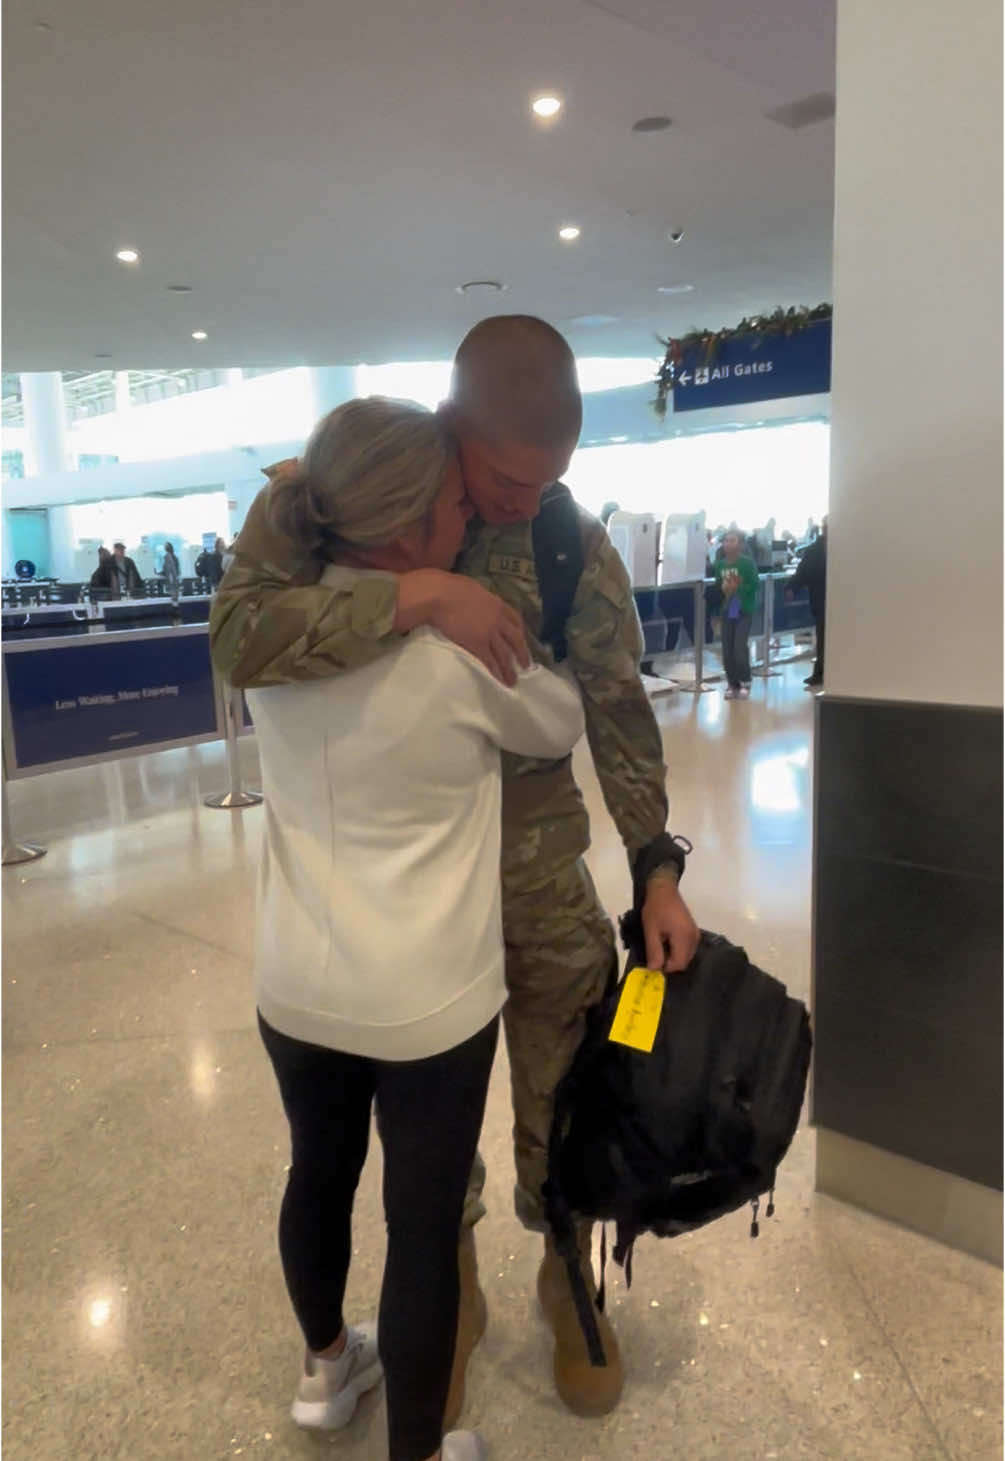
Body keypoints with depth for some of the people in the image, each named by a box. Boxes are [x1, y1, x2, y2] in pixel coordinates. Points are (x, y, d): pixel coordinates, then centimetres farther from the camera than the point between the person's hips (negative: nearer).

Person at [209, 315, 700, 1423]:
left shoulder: (574, 540, -7)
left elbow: (618, 711, -1)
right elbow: (238, 636, -26)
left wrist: (657, 869, -5)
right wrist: (413, 595, -35)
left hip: (543, 870, 1)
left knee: (565, 1104, 14)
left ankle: (569, 1289, 45)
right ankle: (451, 1305, 46)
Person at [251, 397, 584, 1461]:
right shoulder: (462, 650, -21)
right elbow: (563, 727, -2)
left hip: (297, 985, 6)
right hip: (424, 1000, -6)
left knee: (319, 1172, 26)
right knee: (425, 1221, 13)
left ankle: (326, 1366, 53)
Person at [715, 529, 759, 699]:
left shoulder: (747, 562, -9)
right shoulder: (720, 564, 4)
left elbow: (754, 585, -11)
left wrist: (737, 588, -20)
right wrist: (723, 588, -3)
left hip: (744, 611, -4)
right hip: (727, 612, 4)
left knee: (740, 647, -13)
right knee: (727, 650, 3)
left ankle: (745, 683, 3)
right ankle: (732, 684, 16)